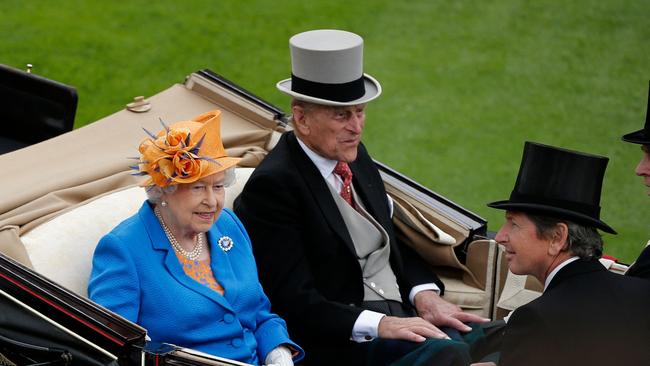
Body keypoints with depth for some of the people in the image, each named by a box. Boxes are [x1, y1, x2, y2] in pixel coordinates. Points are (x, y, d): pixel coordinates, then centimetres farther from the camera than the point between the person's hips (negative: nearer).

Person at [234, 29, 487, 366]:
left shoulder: (356, 156, 13)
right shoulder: (272, 186, -12)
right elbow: (294, 301, -16)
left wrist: (425, 295, -1)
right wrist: (378, 324, -25)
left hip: (403, 316, 8)